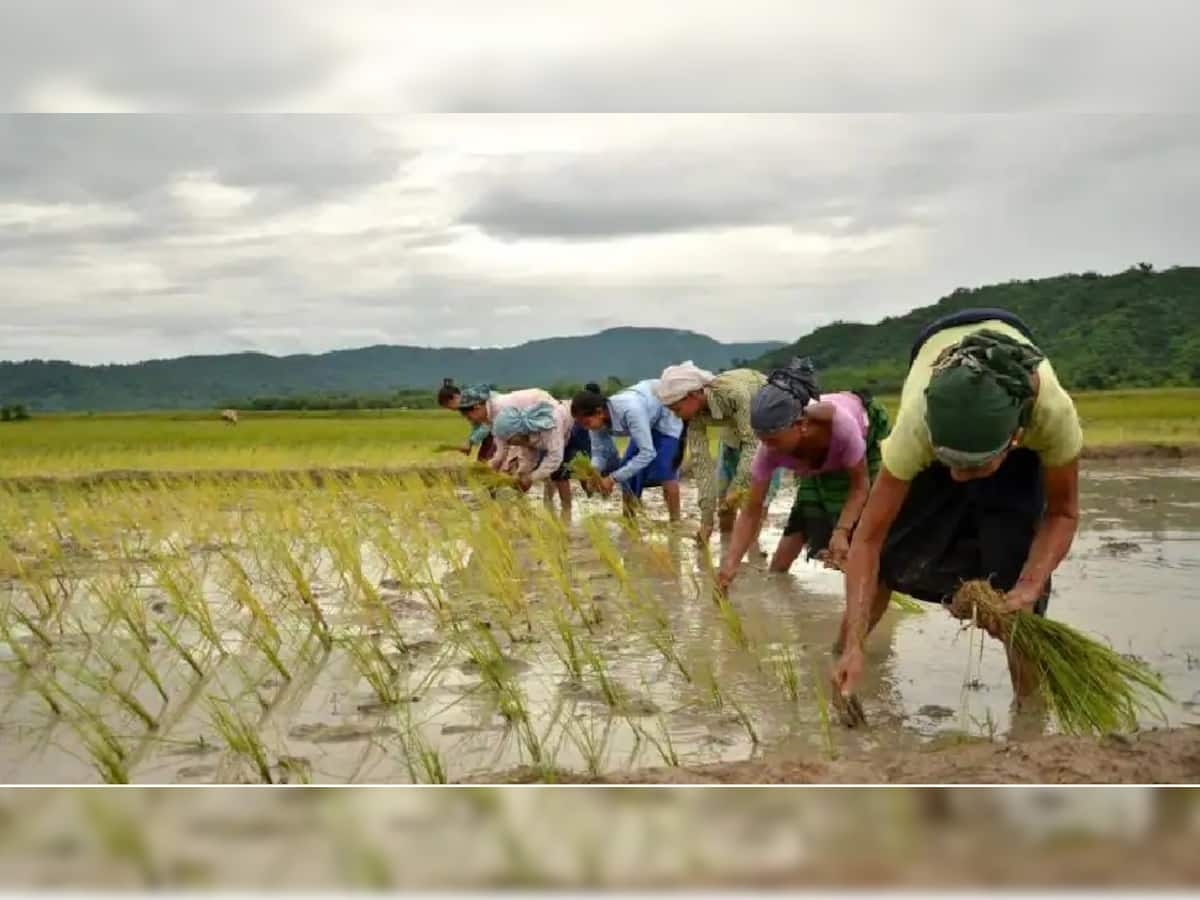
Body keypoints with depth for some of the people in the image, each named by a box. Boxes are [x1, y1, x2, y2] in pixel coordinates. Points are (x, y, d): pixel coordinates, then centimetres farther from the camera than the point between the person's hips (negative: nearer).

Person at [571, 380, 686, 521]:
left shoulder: (630, 410, -44)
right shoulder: (597, 419, -21)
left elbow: (647, 453, -43)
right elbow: (599, 452, -12)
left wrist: (613, 478, -42)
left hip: (669, 418, -7)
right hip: (648, 422, 7)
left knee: (664, 471, -19)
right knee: (628, 473, -2)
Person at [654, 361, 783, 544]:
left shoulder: (734, 393, -40)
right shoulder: (695, 415, -20)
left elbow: (753, 442, -36)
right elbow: (700, 461, -19)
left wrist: (738, 487, -38)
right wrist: (706, 517, -22)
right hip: (734, 431, 6)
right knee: (723, 493, 3)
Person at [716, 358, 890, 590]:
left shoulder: (840, 425, -47)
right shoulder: (771, 449, -35)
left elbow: (860, 485, -30)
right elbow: (752, 511, -27)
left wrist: (842, 531, -44)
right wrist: (731, 562, -37)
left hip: (868, 434, -3)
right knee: (801, 521, -1)